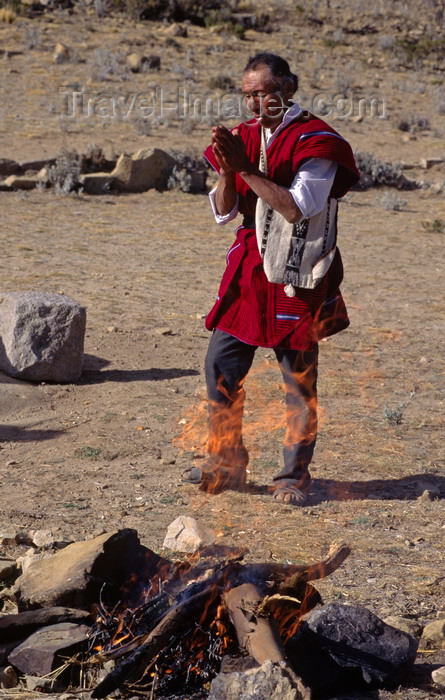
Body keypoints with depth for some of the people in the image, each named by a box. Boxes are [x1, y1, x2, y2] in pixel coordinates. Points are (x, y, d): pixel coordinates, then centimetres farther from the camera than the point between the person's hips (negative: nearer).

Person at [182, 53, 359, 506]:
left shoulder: (316, 140, -9)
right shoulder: (245, 136, 10)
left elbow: (297, 208, -19)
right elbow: (223, 213, 8)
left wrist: (247, 168, -20)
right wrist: (227, 171, -11)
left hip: (296, 274, -6)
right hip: (247, 270, 6)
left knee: (298, 377, 0)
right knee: (220, 366, 5)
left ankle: (294, 475, 11)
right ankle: (225, 463, 19)